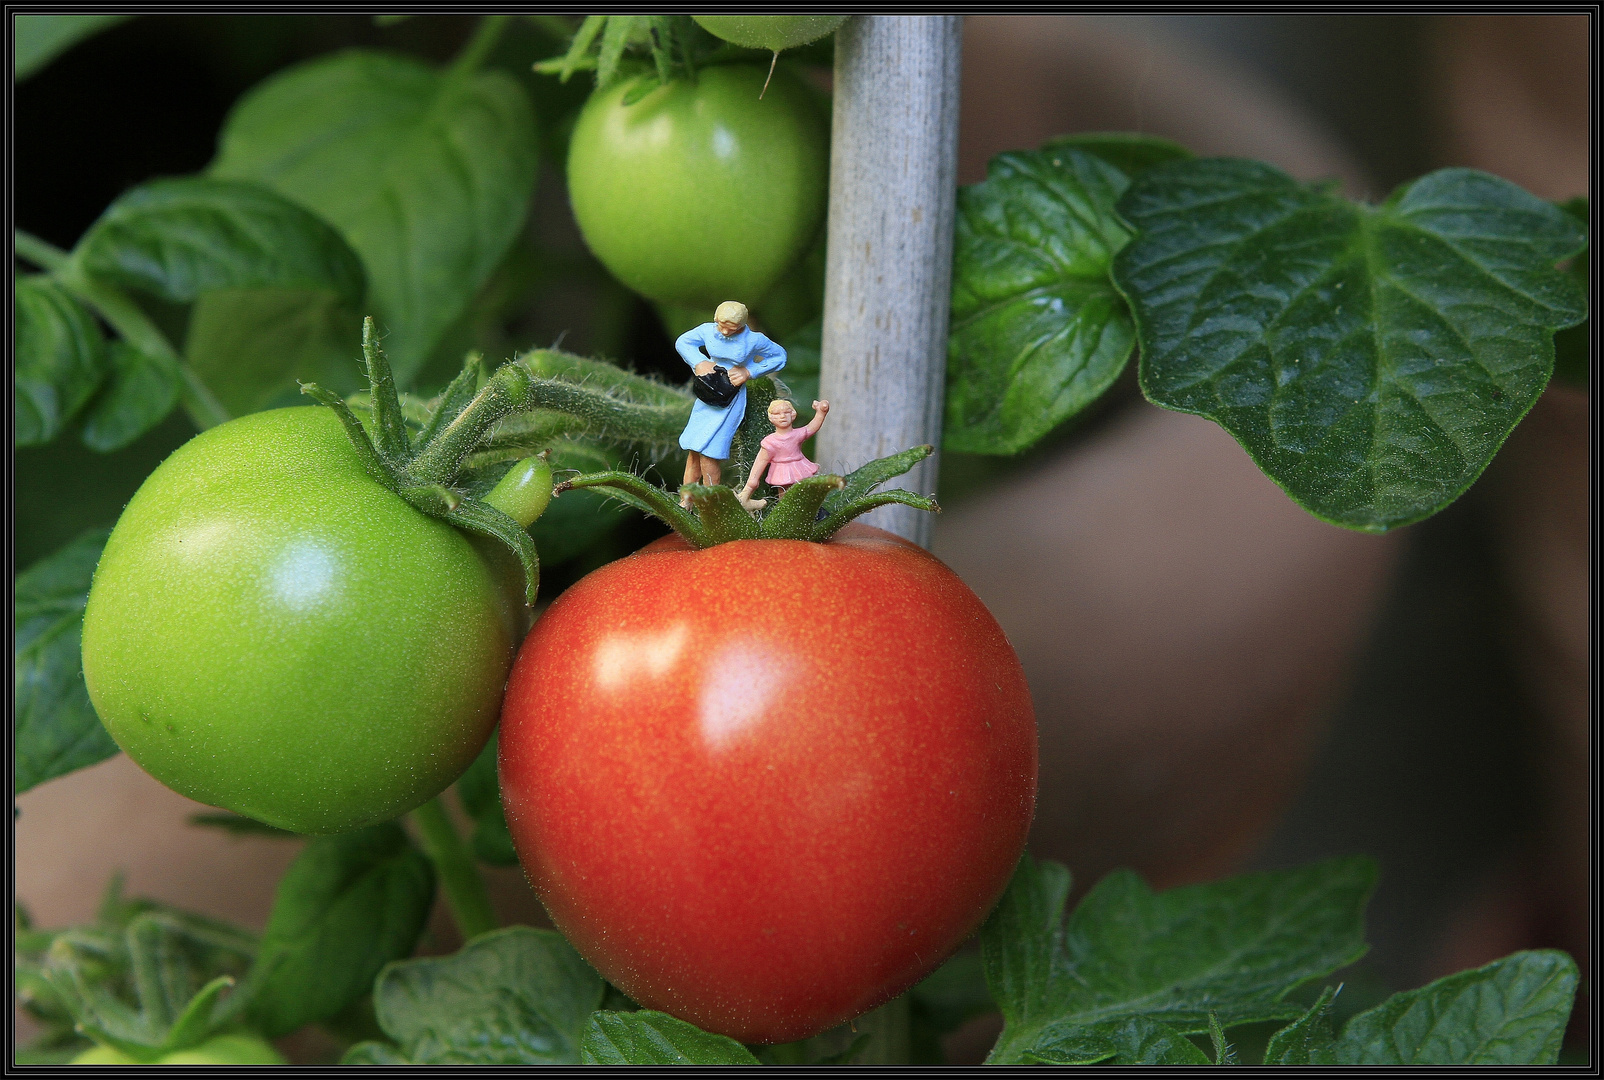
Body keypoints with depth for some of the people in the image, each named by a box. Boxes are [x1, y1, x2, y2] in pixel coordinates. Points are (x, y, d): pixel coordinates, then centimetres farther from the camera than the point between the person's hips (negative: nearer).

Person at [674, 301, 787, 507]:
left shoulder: (754, 340, -13)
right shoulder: (707, 331, -4)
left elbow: (779, 356, 1)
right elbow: (682, 342, 13)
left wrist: (749, 372, -8)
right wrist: (698, 362, -4)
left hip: (730, 400, -5)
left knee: (707, 450, -11)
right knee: (693, 450, 4)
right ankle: (685, 501, 14)